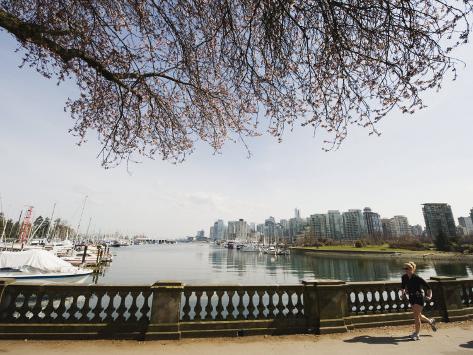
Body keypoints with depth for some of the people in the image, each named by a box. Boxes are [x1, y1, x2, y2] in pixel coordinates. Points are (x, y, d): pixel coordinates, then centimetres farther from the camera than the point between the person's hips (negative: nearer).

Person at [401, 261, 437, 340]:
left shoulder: (417, 278, -21)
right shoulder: (404, 277, -6)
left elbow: (428, 287, -13)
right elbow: (403, 287, 11)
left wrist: (429, 296, -24)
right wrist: (403, 293, -1)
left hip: (419, 298, -6)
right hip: (411, 298, 6)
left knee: (416, 316, -5)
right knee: (418, 315, 21)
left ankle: (416, 334, 9)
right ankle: (431, 321, 49)